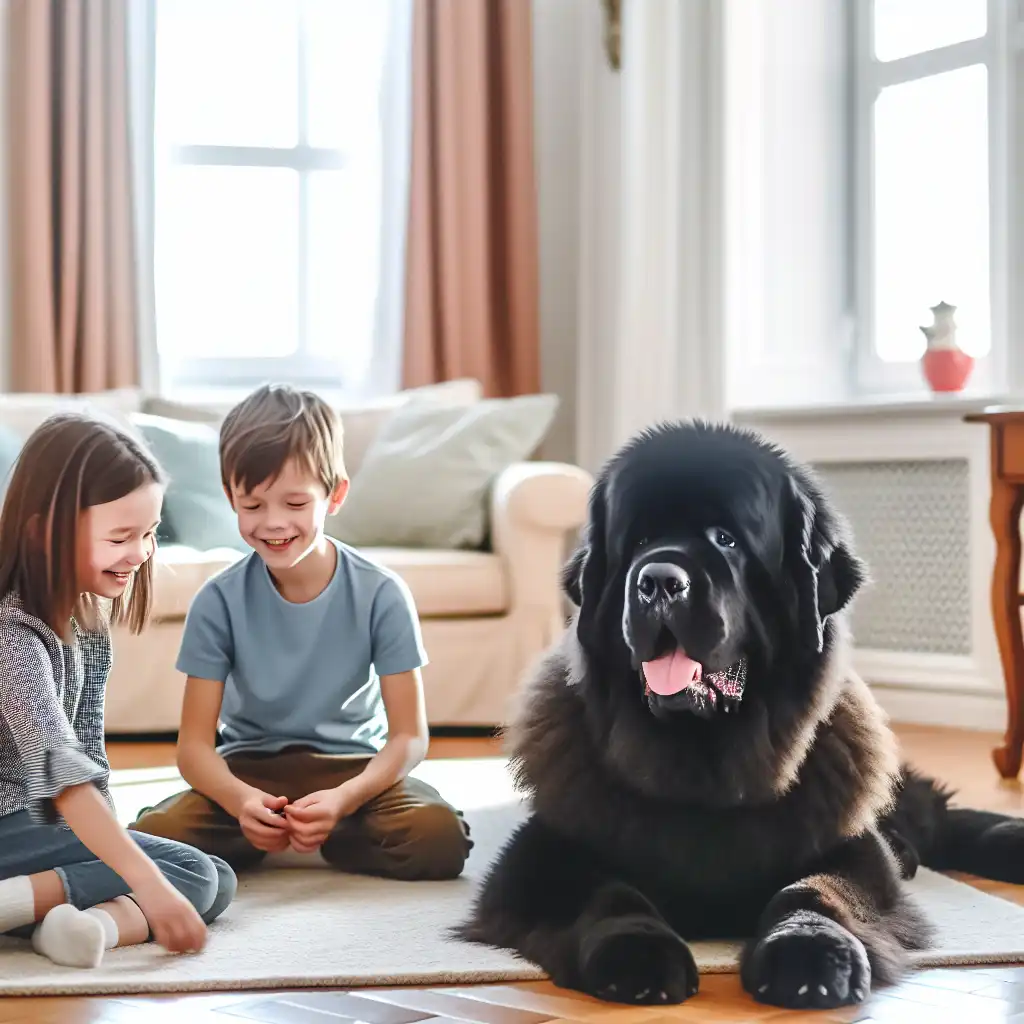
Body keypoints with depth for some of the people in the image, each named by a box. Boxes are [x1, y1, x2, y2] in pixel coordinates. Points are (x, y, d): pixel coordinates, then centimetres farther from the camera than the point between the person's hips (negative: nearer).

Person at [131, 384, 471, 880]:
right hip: (248, 771, 0)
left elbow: (409, 736, -10)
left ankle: (325, 833, -1)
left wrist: (343, 800, -30)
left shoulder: (379, 594, -11)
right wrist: (240, 800, -32)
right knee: (153, 837, -30)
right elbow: (195, 743, -9)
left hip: (352, 767, 0)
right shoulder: (219, 601, -8)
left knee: (440, 838, -31)